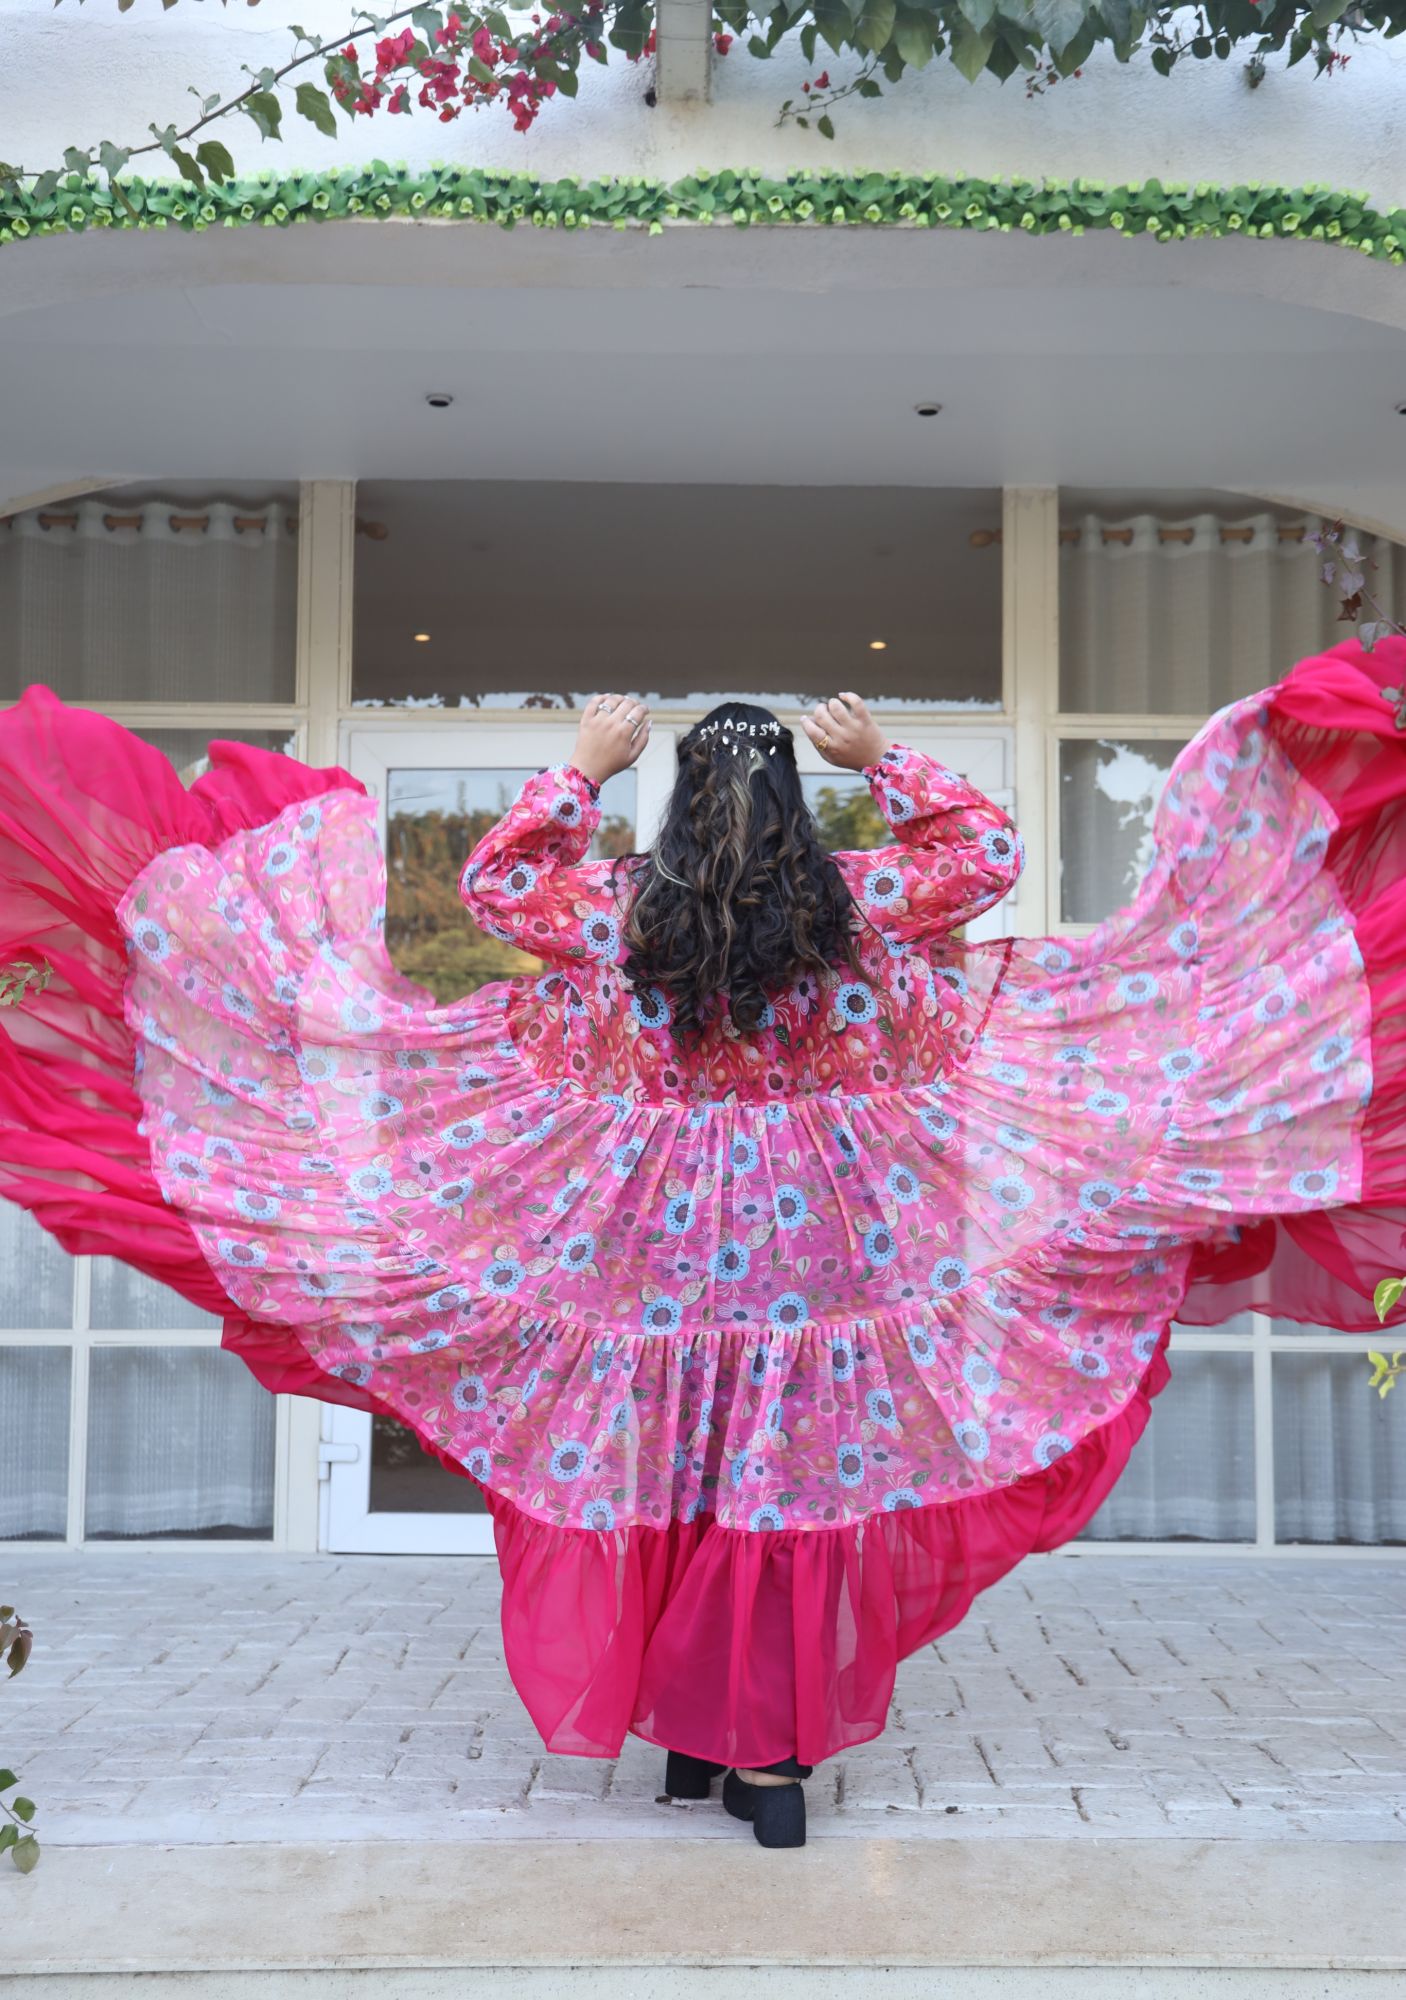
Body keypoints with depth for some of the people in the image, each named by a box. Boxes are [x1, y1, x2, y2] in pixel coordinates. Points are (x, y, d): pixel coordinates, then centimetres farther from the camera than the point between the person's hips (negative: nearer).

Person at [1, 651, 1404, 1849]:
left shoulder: (619, 908, -5)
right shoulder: (854, 902, -5)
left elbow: (494, 883, 11)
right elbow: (989, 851, 10)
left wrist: (580, 770, 12)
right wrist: (884, 762, 10)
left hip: (657, 1245, 0)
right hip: (817, 1245, 0)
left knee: (665, 1483, 12)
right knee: (794, 1492, 7)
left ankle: (685, 1734, 24)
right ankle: (776, 1756, 12)